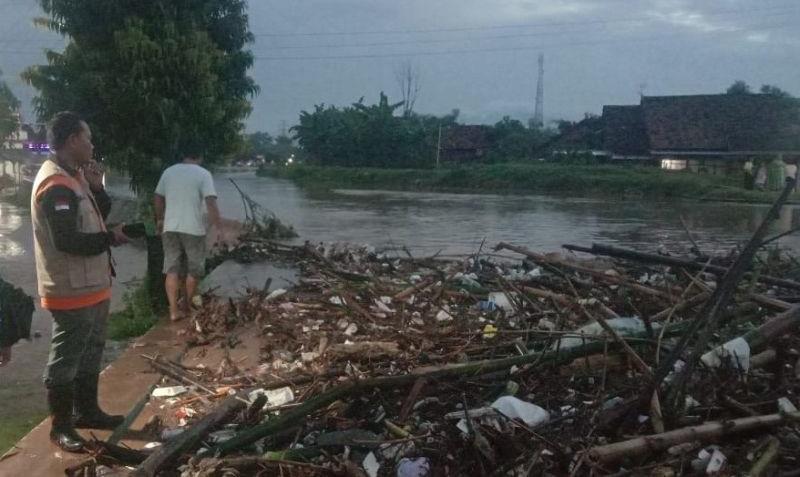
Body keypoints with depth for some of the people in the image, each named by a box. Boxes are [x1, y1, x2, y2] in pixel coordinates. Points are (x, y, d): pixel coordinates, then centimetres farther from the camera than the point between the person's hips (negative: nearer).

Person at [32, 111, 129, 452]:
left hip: (91, 286, 10)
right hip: (71, 292, -10)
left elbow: (97, 217, 15)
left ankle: (86, 411, 35)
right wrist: (112, 238, -16)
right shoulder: (55, 185, -21)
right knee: (65, 360, 3)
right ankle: (61, 426, 16)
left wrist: (96, 188, 0)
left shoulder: (74, 177, 11)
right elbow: (67, 241, -27)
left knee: (90, 353, 21)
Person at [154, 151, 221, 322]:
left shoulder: (168, 171, 8)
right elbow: (211, 202, -16)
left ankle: (174, 310, 4)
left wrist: (159, 219, 29)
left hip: (170, 228, 4)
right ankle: (187, 307, 23)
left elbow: (158, 198, 15)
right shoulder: (203, 174, -7)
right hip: (194, 229, -4)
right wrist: (216, 226, -11)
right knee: (193, 270, 12)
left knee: (172, 269, 8)